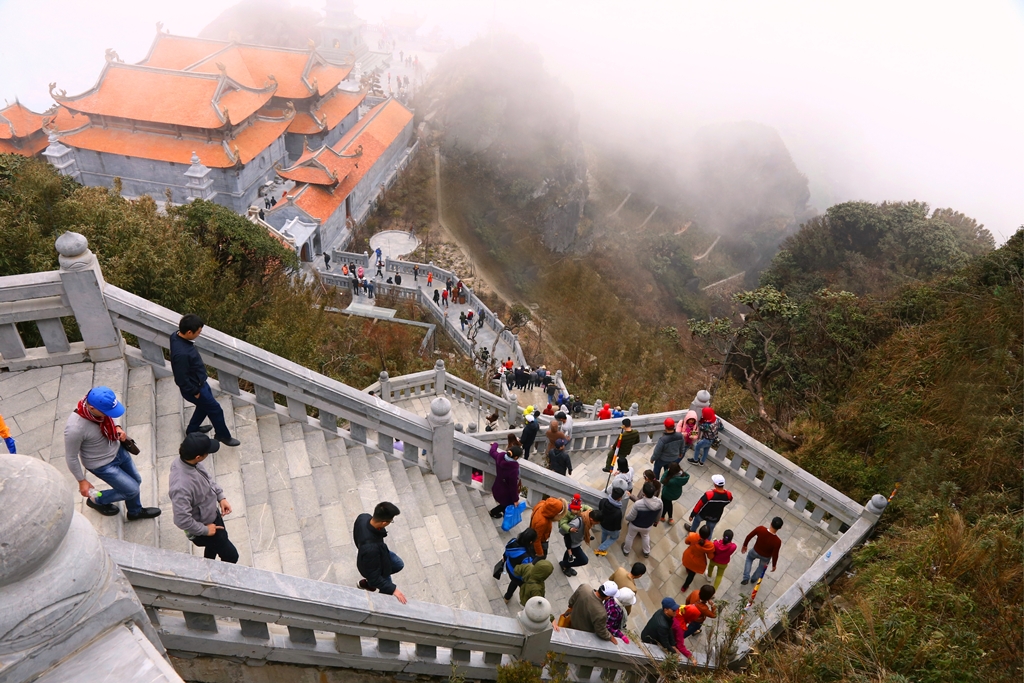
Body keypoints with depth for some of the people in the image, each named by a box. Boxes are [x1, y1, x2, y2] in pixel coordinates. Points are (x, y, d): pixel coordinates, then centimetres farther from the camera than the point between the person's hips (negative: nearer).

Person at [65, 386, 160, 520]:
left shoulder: (100, 406, -21)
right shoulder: (75, 428, -39)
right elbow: (71, 458, -22)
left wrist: (117, 428, -12)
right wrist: (82, 481, -11)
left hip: (118, 450, 7)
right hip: (102, 464, -6)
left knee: (136, 481, 23)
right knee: (132, 490, 7)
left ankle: (135, 512, 51)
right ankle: (97, 500, 35)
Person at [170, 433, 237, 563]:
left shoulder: (189, 461, -18)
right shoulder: (181, 486, -43)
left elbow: (207, 478, 3)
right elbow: (182, 520, -35)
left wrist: (221, 496, -3)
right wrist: (205, 530, -20)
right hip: (202, 528, -8)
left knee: (214, 547, 33)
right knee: (231, 556, 9)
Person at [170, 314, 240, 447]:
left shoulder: (177, 335, -13)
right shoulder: (181, 354, -41)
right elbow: (182, 379, -31)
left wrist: (199, 365, 16)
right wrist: (195, 392, -17)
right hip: (195, 387, -9)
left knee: (205, 405, 31)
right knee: (215, 409, 13)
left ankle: (192, 429, 53)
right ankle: (223, 435, 37)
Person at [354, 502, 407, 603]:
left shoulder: (363, 517, -29)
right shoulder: (371, 549, -48)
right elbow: (374, 577, -32)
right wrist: (393, 589, -27)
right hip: (376, 569, -6)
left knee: (399, 565, 28)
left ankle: (370, 582, 41)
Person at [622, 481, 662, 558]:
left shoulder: (638, 504, -42)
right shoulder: (659, 502, -29)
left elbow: (631, 517, -26)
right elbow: (659, 515, -6)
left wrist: (626, 517, -3)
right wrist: (656, 521, 16)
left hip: (635, 525, -3)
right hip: (648, 525, 3)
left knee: (630, 537, 28)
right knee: (645, 536, 36)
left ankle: (626, 551, 53)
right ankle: (647, 552, 56)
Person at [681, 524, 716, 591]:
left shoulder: (692, 536, -35)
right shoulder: (710, 545, -38)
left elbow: (686, 542, -11)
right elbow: (710, 557, -17)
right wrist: (714, 545, -6)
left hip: (688, 557, 2)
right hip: (697, 563, -2)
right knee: (691, 574, 29)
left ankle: (688, 570, 74)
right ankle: (684, 587, 51)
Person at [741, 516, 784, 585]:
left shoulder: (760, 529, -33)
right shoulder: (777, 541, -39)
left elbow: (749, 536, -17)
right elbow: (775, 555, -24)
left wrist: (745, 545, 4)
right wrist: (774, 565, -3)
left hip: (755, 551, 1)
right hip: (765, 557, -1)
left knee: (749, 558, 36)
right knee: (762, 567, 34)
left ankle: (746, 578, 29)